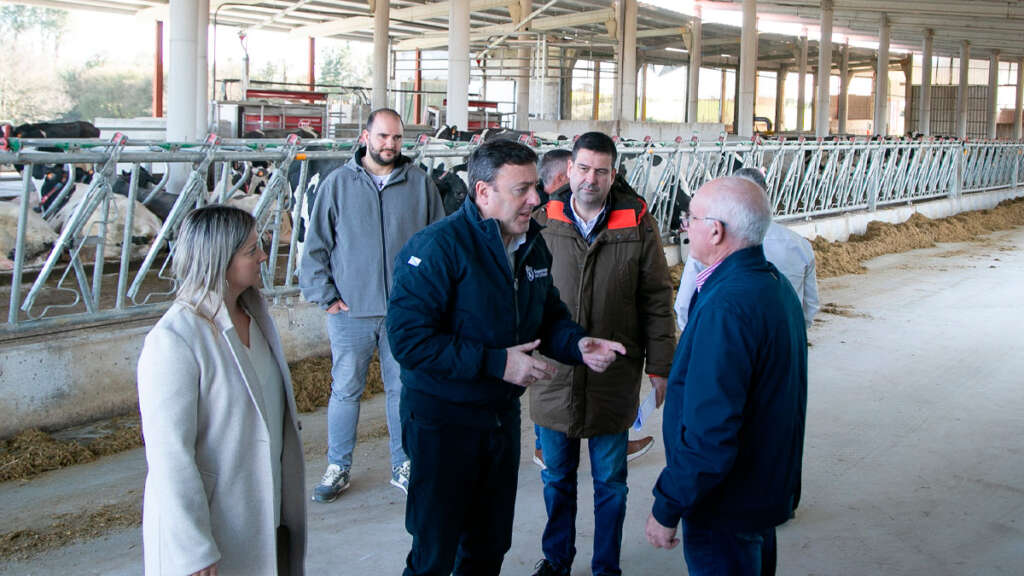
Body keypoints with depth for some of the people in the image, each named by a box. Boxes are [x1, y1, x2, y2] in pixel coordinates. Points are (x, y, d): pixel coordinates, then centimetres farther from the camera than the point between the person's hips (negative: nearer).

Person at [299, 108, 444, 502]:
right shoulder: (337, 184, 2)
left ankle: (404, 466, 24)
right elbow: (316, 247, 4)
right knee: (345, 391, 7)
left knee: (403, 389, 10)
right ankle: (338, 468, 21)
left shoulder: (420, 184, 4)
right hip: (351, 311, -1)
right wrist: (326, 296, -2)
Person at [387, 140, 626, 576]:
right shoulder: (439, 246, -21)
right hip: (443, 420, -7)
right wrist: (496, 363, -26)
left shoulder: (532, 245, 4)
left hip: (503, 416, 7)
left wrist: (578, 344, -7)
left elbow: (548, 316, 16)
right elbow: (409, 339, -26)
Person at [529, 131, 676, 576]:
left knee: (610, 481, 12)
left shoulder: (637, 223, -6)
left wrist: (661, 366, -2)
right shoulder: (544, 221, -2)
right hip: (552, 373, 2)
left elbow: (657, 300, -1)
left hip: (613, 377, -1)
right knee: (556, 477, 17)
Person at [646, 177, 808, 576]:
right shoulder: (776, 284, 5)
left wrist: (666, 509, -21)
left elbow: (709, 434, -31)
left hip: (726, 511, -10)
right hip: (767, 492, 10)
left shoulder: (726, 308, -29)